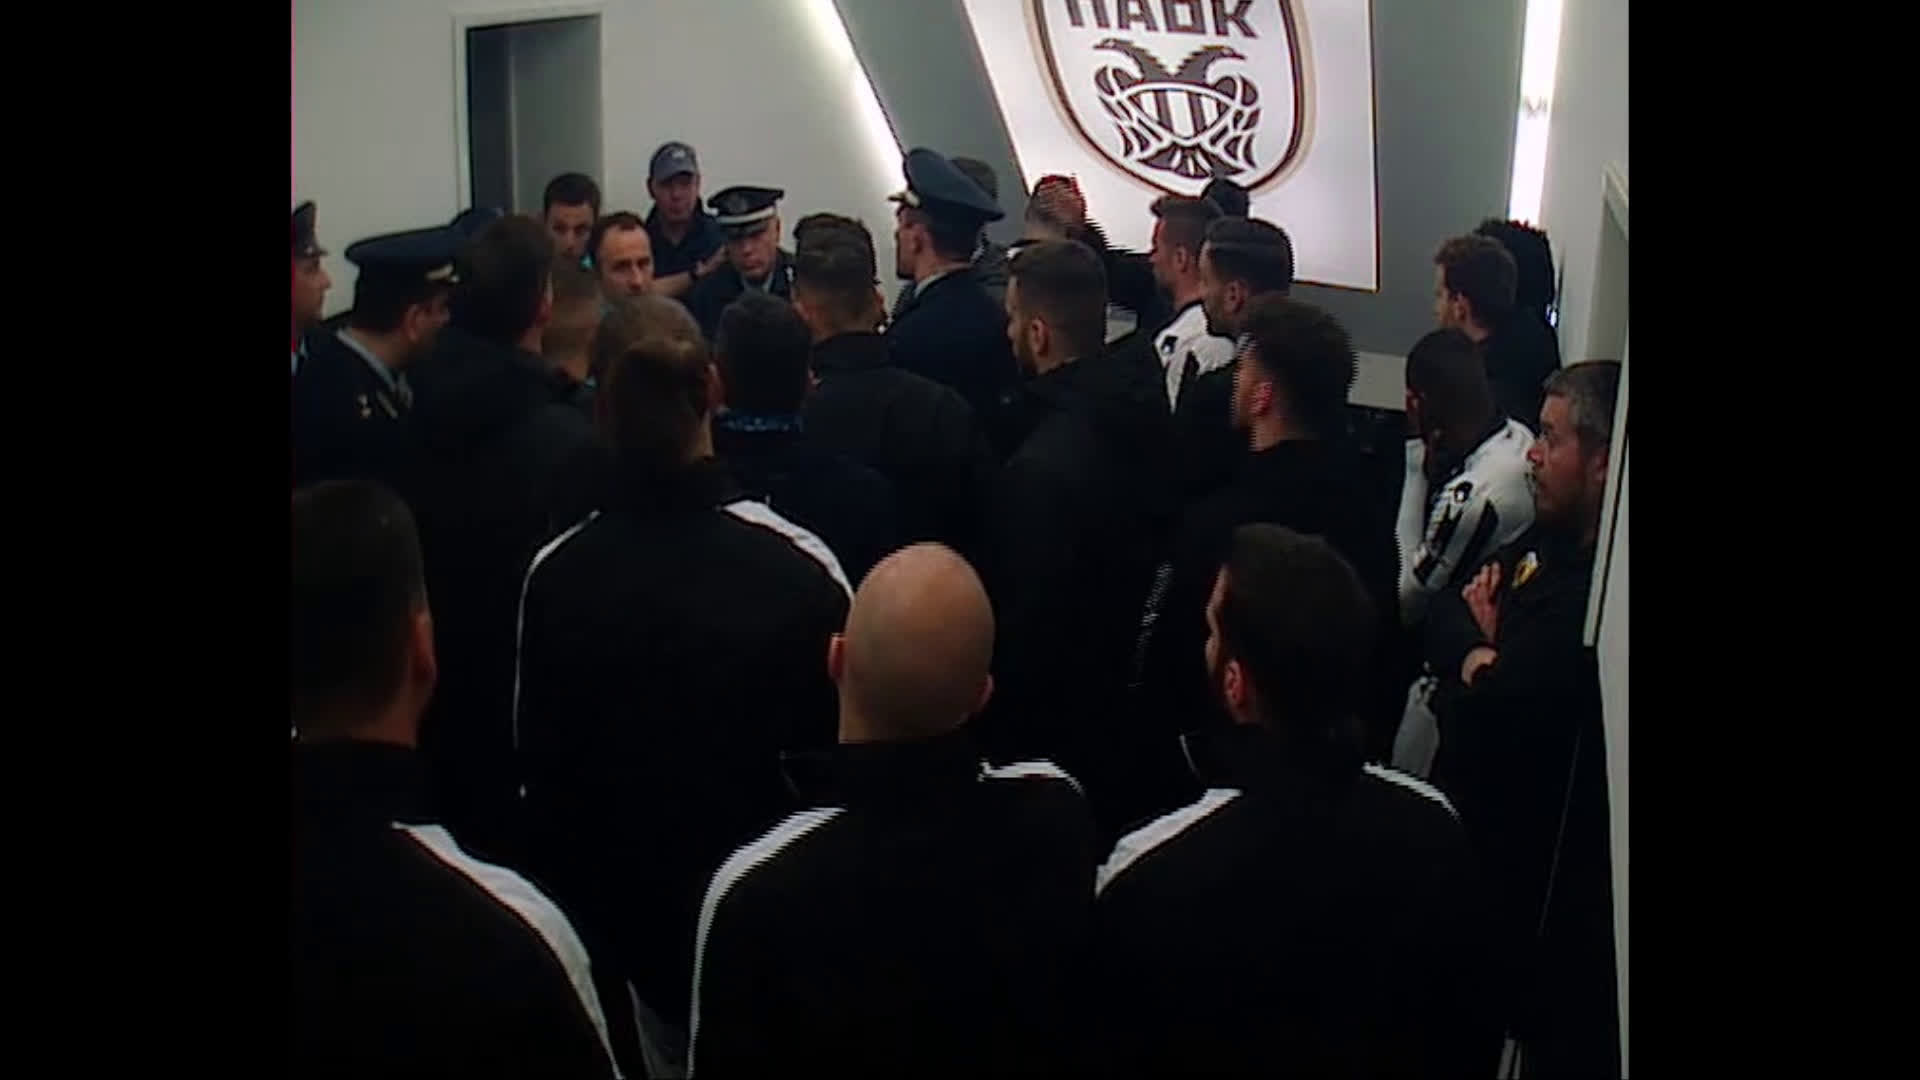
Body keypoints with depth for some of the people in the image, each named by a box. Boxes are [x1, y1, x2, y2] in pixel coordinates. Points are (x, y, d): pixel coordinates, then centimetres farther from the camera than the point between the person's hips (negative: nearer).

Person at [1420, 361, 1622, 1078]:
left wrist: (1475, 670, -5)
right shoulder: (1546, 544, 5)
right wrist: (1475, 652, -12)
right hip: (1481, 849, 9)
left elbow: (1492, 715, -26)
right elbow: (1443, 614, 8)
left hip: (1551, 886, -9)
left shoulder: (1602, 592, -26)